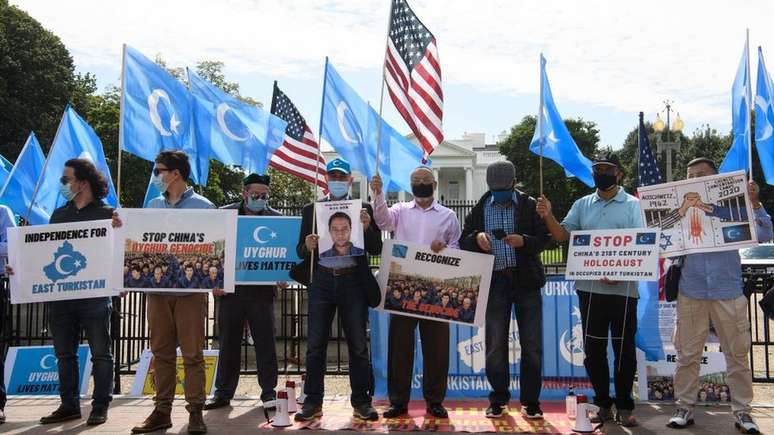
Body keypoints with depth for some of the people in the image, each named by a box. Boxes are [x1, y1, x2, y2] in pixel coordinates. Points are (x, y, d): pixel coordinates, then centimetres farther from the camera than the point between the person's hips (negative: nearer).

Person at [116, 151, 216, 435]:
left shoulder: (203, 206, -1)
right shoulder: (152, 206, 14)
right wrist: (123, 228, 0)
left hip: (190, 289, -4)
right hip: (157, 288, 5)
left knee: (192, 353, -1)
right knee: (161, 351, 10)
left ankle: (195, 412, 8)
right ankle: (162, 411, 19)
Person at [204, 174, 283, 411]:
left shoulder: (276, 218, 5)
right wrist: (213, 275, -3)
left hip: (261, 290, -1)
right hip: (230, 288, 1)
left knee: (265, 342, 3)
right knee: (228, 342, 9)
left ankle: (269, 392, 13)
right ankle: (223, 393, 19)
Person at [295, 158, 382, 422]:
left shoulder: (363, 208, 5)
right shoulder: (311, 209, 10)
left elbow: (376, 249, 2)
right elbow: (301, 251, 7)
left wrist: (367, 228, -15)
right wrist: (308, 246, -15)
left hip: (353, 282, -1)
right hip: (322, 282, 1)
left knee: (358, 345, 5)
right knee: (316, 345, 4)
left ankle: (361, 401, 16)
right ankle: (313, 402, 15)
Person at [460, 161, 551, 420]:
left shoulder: (529, 205, 3)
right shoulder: (480, 208, 8)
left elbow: (544, 239, -1)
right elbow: (463, 241, 7)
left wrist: (524, 241, -20)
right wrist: (477, 238, -14)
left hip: (526, 280, -1)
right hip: (494, 281, 1)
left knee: (532, 345, 3)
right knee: (495, 345, 6)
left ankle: (530, 402, 15)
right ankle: (498, 400, 19)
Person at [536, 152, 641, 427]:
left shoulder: (633, 205, 2)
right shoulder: (582, 205, 11)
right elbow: (562, 235, 5)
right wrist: (548, 217, -14)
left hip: (623, 288, -3)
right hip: (590, 288, 3)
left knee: (624, 349, 5)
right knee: (593, 348, 8)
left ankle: (624, 406, 19)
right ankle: (603, 404, 22)